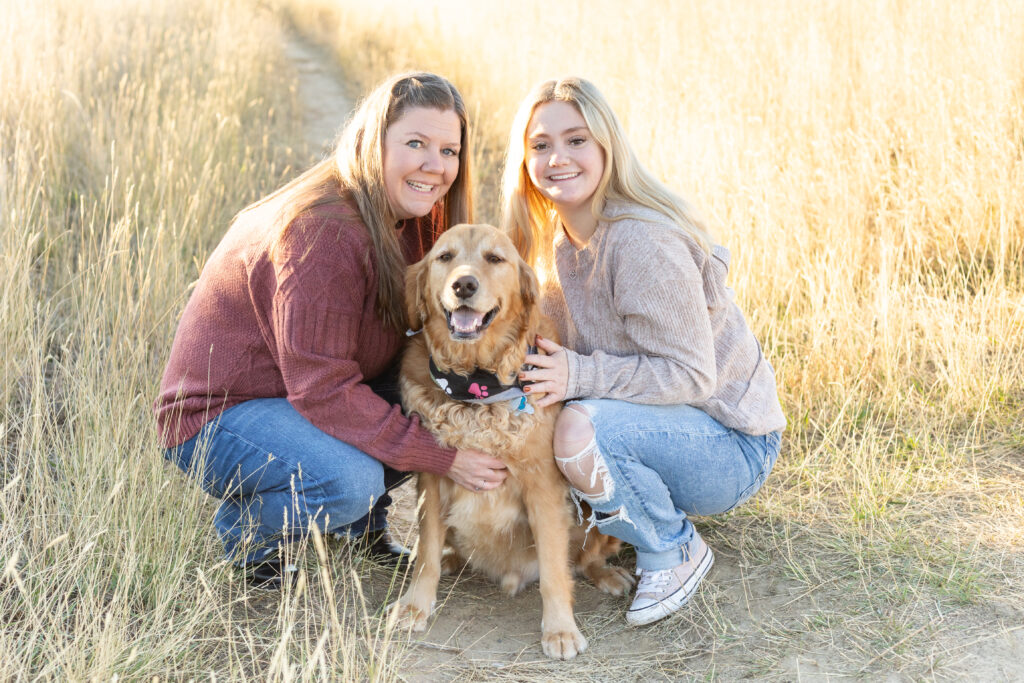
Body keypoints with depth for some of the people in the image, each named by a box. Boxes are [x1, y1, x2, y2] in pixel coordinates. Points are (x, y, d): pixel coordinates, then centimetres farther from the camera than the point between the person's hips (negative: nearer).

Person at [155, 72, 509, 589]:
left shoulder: (408, 221, 0)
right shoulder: (322, 233, -28)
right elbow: (322, 390, -29)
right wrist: (443, 458, -28)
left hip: (307, 394, 8)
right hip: (215, 416, -8)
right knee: (350, 480, -34)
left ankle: (363, 524, 11)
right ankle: (242, 528, -2)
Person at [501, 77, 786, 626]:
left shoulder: (644, 244, -25)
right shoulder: (563, 237, 2)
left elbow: (691, 375, -24)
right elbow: (564, 348, 9)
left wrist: (579, 376, -32)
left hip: (729, 446, -8)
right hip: (659, 422, 8)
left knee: (581, 428, -33)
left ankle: (675, 553, -5)